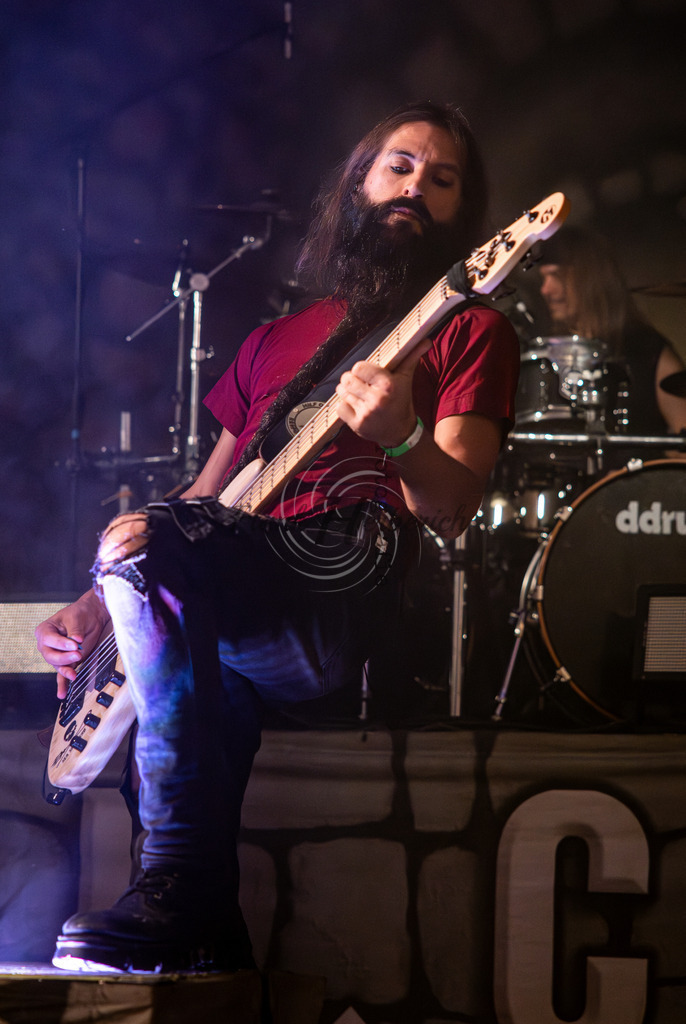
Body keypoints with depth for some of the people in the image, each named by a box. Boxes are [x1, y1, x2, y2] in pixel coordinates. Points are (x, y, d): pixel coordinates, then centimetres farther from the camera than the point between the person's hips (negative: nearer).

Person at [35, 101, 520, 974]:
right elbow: (206, 497, 28)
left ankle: (181, 881, -28)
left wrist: (399, 440, -23)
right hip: (231, 616, 6)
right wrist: (98, 606, 14)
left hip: (352, 586, -6)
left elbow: (451, 510, -1)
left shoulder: (469, 330, 13)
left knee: (141, 538, -29)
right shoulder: (277, 341, 30)